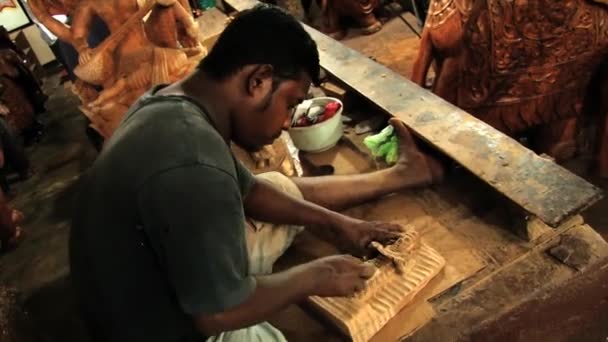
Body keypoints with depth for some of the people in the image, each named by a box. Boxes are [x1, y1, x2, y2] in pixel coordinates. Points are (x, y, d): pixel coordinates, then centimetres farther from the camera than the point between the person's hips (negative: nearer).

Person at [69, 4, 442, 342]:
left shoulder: (174, 103, -6)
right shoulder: (194, 166, -37)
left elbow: (247, 191, 6)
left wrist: (334, 221, 4)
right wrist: (317, 275, -15)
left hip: (172, 267, 8)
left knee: (285, 187, 13)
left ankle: (396, 176, 25)